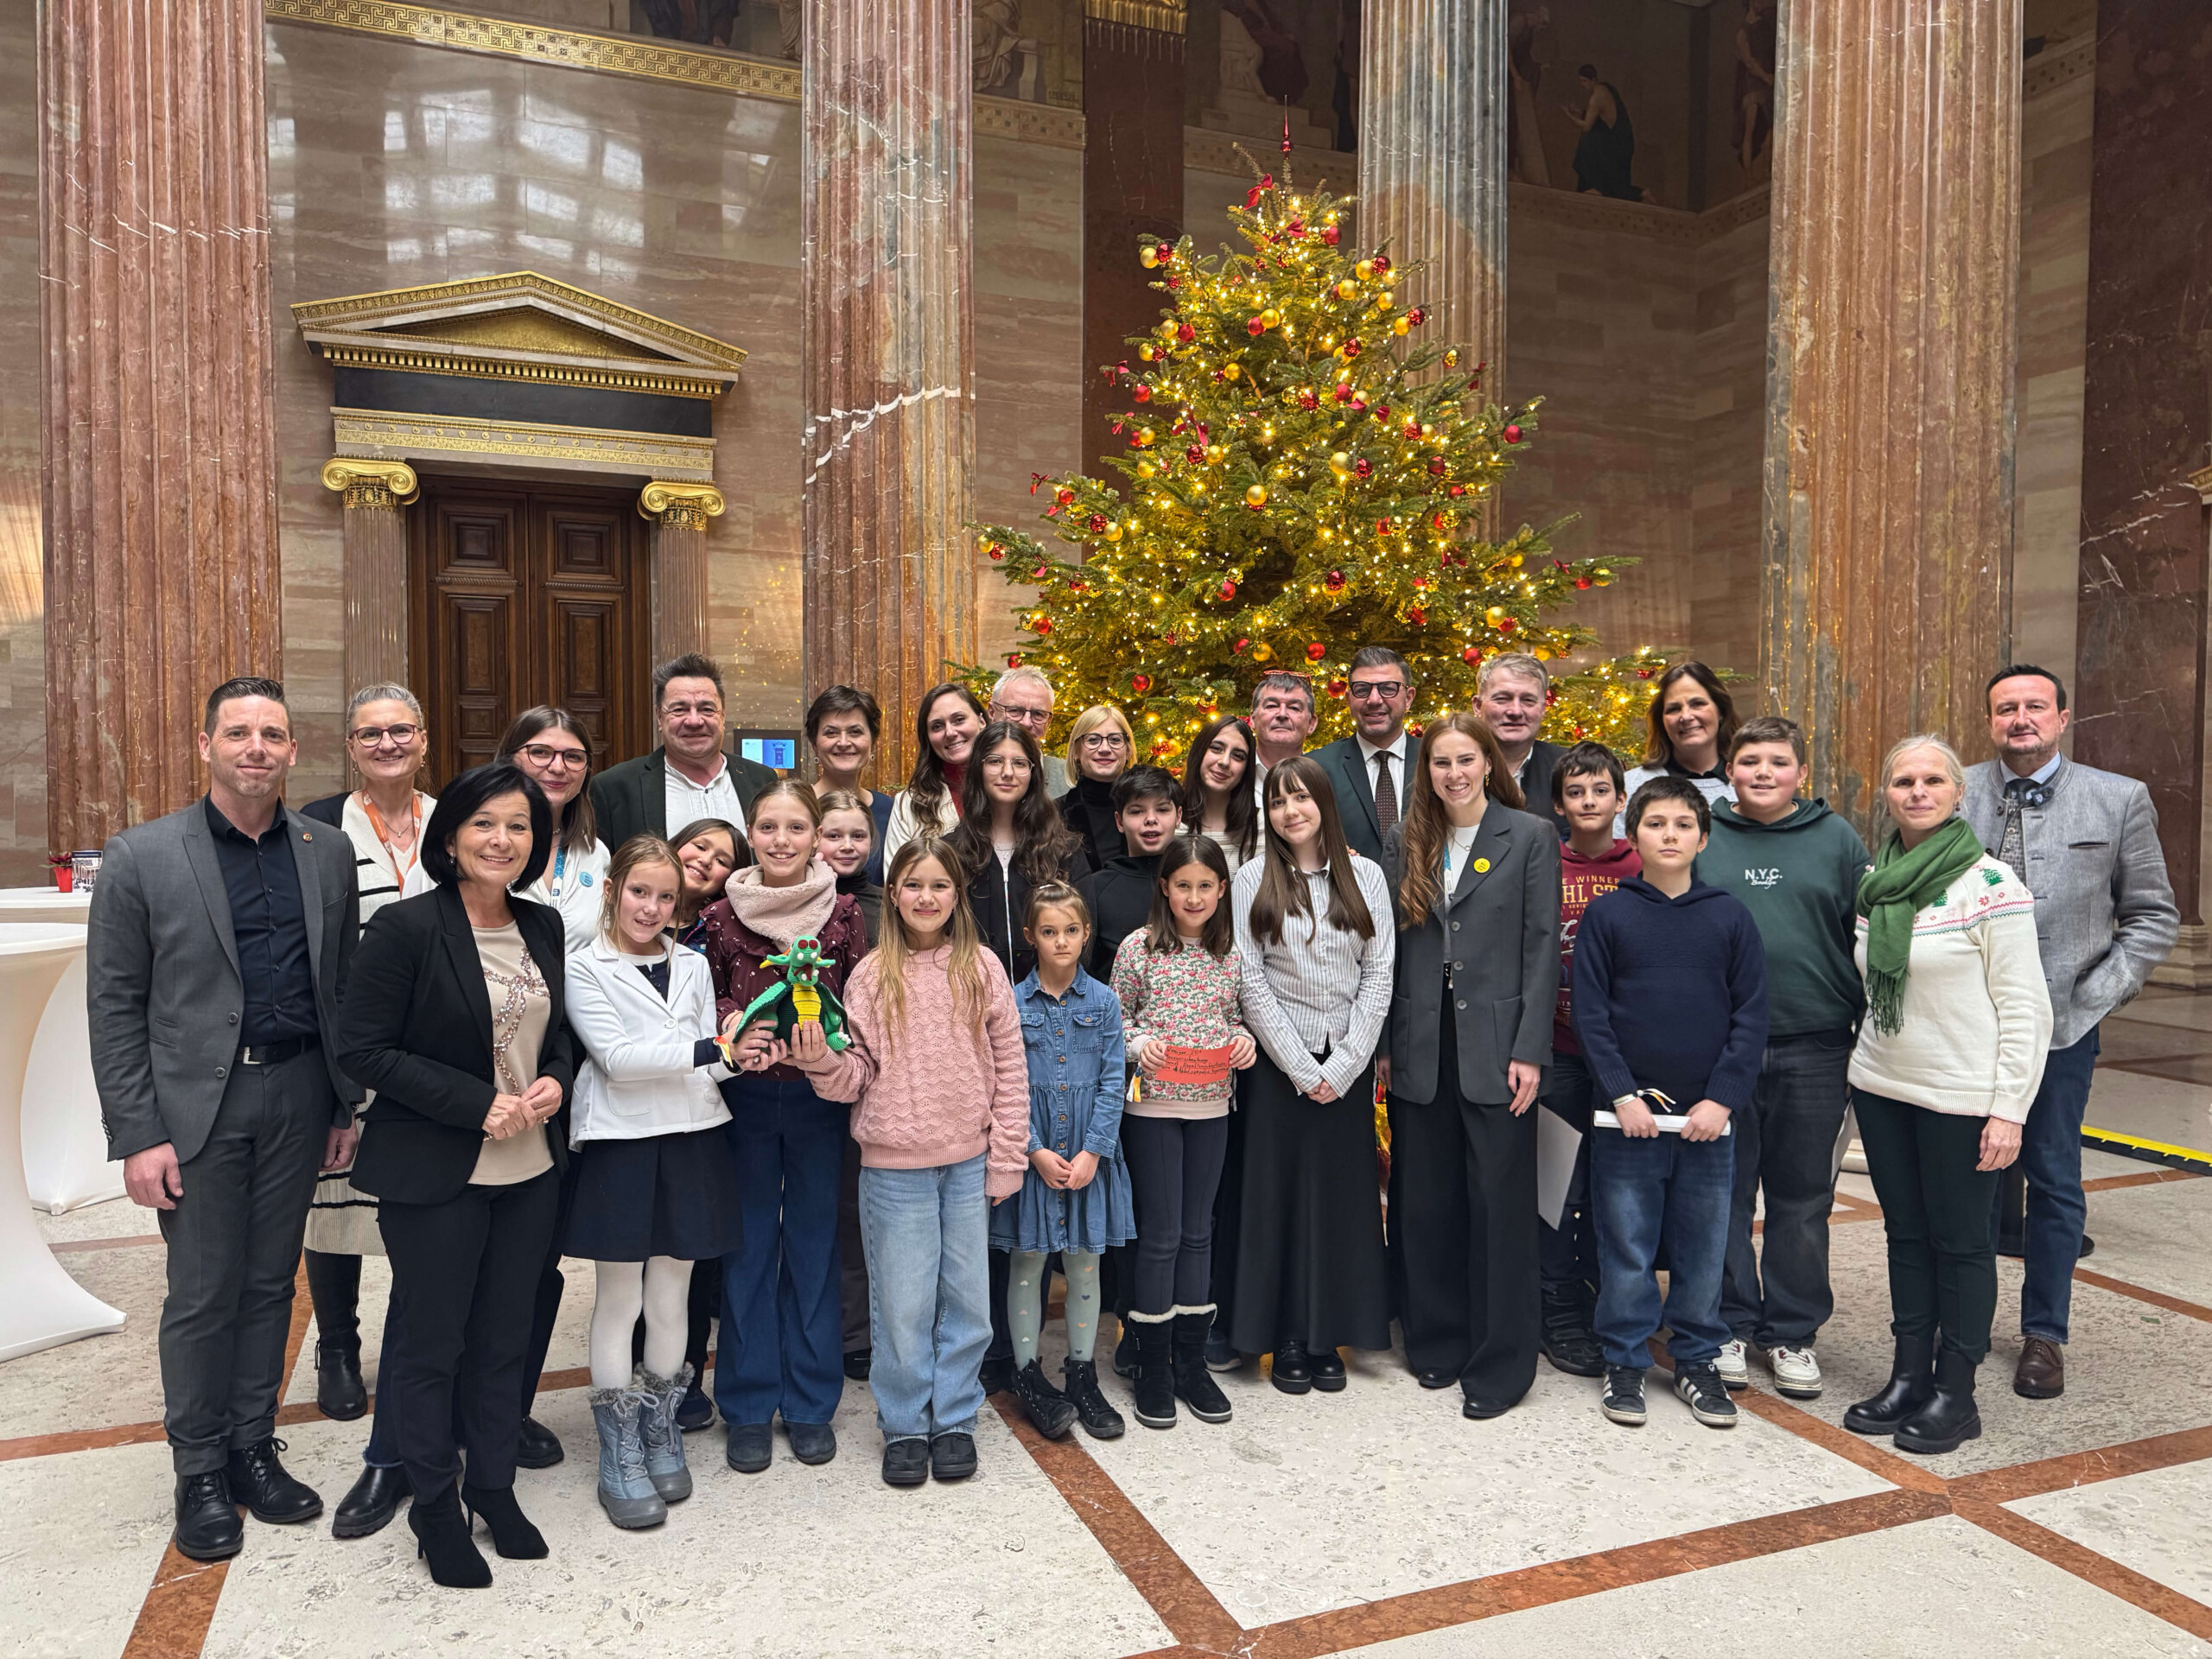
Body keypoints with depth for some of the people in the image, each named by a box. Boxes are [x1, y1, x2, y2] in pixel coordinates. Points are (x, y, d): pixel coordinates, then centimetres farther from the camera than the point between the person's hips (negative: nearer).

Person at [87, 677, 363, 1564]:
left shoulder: (329, 853, 4)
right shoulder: (141, 856, -5)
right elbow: (114, 1007, -5)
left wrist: (348, 1105, 6)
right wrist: (137, 1135, -9)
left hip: (298, 1096, 3)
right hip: (195, 1102, -3)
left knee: (270, 1283, 13)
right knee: (202, 1294, 6)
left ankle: (254, 1449, 29)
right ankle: (200, 1471, 23)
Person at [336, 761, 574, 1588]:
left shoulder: (545, 927, 5)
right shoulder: (404, 928, -13)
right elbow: (363, 1049, -14)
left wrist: (555, 1081, -6)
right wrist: (479, 1105, -19)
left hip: (530, 1171, 5)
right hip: (434, 1176, -5)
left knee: (504, 1337, 16)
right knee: (430, 1343, 9)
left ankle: (495, 1488, 34)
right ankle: (436, 1509, 28)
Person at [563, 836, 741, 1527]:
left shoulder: (693, 966, 10)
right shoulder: (586, 968, -4)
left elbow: (706, 1060, 10)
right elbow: (615, 1055, -15)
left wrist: (734, 1056, -13)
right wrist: (704, 1048, -24)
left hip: (690, 1139, 4)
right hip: (620, 1142, -4)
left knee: (672, 1294, 12)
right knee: (618, 1299, 5)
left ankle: (662, 1434, 28)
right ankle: (619, 1457, 17)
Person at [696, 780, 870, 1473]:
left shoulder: (843, 914, -3)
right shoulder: (721, 917, -2)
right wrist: (734, 1040, -14)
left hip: (817, 1097, 0)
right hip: (745, 1098, 0)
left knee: (814, 1242, 9)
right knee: (748, 1246, 9)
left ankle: (811, 1402, 23)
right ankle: (748, 1407, 22)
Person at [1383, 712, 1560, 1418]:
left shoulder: (1531, 836, 0)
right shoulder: (1407, 840, 10)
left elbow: (1541, 947, -4)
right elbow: (1390, 944, 9)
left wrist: (1530, 1050, -10)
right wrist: (1383, 1043, 5)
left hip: (1495, 1047, -3)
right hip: (1421, 1049, 4)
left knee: (1499, 1202, 2)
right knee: (1425, 1201, 10)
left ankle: (1500, 1364, 14)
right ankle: (1437, 1341, 26)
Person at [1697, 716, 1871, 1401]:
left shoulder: (1837, 840, 5)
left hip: (1813, 1050, 1)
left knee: (1802, 1197, 10)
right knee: (1723, 1192, 8)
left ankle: (1793, 1333, 24)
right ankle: (1728, 1326, 22)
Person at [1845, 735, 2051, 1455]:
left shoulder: (1991, 883, -11)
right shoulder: (1876, 883, 7)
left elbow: (2025, 1007, -12)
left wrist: (2009, 1109, -15)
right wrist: (1865, 1063, 14)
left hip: (1960, 1096, -6)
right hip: (1881, 1087, 6)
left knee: (1961, 1239, 5)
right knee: (1905, 1232, 13)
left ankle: (1955, 1391, 18)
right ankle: (1909, 1375, 24)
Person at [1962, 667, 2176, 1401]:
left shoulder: (2119, 800, 1)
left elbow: (2153, 915, 4)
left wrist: (2098, 993, -5)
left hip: (2062, 1024, 0)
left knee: (2053, 1180, 9)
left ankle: (2044, 1334, 25)